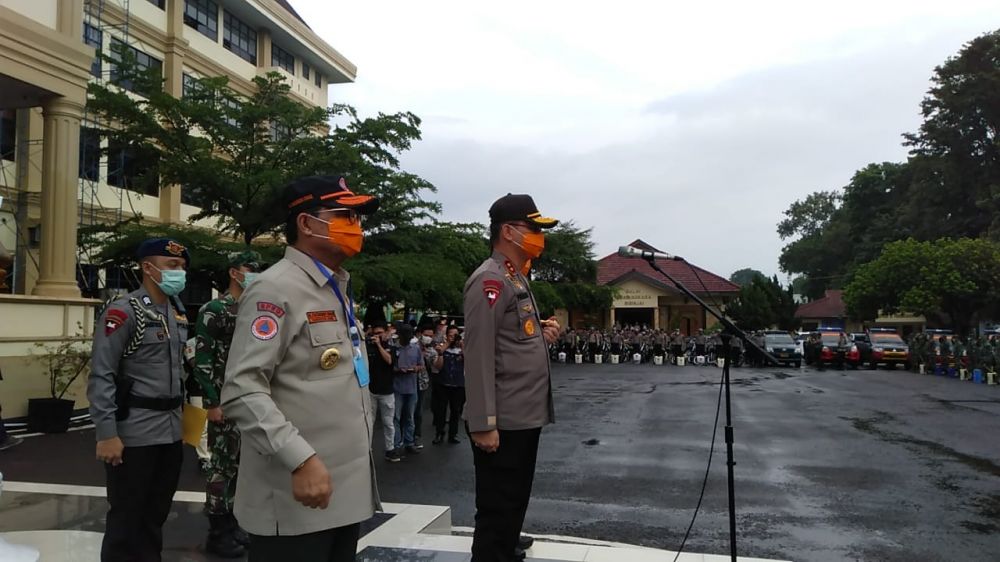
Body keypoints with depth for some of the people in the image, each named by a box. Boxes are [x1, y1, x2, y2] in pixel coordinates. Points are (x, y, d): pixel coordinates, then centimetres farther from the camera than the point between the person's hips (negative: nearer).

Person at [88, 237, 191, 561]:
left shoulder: (178, 316, 12)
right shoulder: (123, 312, -11)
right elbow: (100, 377, -15)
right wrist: (107, 434, -19)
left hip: (171, 432, 7)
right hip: (135, 434, -7)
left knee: (156, 514, 17)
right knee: (127, 518, 5)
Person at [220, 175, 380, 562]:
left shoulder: (339, 290, 15)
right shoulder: (276, 289, -12)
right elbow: (242, 390, -21)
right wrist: (301, 460, -25)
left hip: (347, 490, 8)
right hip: (295, 501, -8)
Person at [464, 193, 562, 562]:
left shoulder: (517, 280, 16)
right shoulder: (489, 280, -15)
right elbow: (479, 354, -21)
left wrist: (541, 334, 6)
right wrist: (483, 424, -24)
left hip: (525, 418, 10)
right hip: (502, 423, -10)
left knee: (514, 508, 20)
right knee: (496, 514, 1)